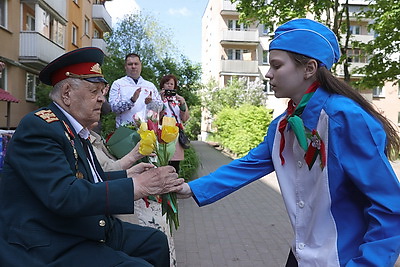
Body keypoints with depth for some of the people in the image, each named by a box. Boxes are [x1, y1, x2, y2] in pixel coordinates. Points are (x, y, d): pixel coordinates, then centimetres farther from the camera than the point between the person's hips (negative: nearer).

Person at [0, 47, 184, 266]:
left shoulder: (76, 130, 11)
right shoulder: (38, 127, -17)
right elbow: (64, 196, -29)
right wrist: (137, 186, -28)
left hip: (92, 231, 9)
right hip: (50, 248, -9)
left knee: (156, 242, 10)